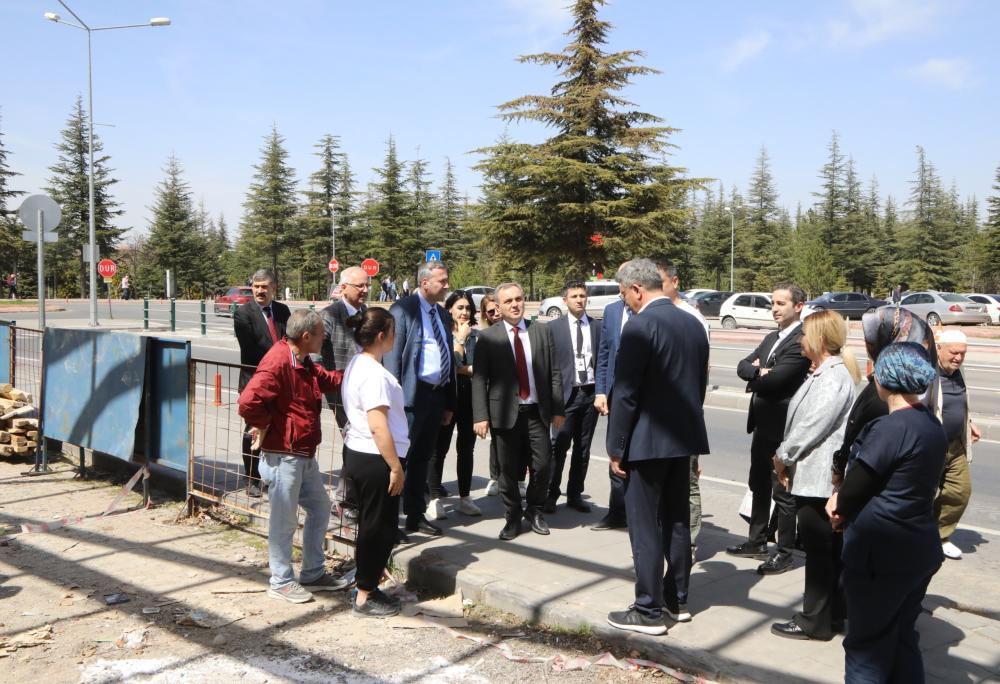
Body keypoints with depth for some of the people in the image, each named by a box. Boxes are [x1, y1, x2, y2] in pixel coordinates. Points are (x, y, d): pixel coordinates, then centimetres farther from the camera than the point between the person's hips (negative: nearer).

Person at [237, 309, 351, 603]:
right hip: (283, 455, -10)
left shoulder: (304, 362, 11)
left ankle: (314, 573, 31)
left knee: (320, 508, 18)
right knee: (284, 519, 2)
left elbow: (328, 380, 25)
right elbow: (248, 401, -32)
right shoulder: (278, 361, -22)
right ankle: (281, 582, 17)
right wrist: (264, 425, -16)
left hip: (305, 454, 10)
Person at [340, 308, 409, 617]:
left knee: (371, 525, 19)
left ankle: (367, 587, 30)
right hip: (374, 459, -10)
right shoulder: (375, 374, -21)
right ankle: (365, 597, 14)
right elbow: (378, 426, -24)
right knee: (379, 528, 3)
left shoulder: (356, 364, 10)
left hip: (356, 453, 10)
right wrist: (396, 467, -18)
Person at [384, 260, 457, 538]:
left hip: (437, 395, 7)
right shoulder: (402, 310, -8)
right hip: (413, 395, -7)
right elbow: (392, 357, -12)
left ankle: (416, 515, 27)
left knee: (422, 459, 16)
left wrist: (449, 403, 17)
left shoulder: (443, 315, 15)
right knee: (400, 457, -3)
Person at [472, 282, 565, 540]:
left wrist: (558, 409, 4)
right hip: (505, 413, -2)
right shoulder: (488, 337, -1)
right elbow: (478, 379, -3)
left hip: (537, 412, 2)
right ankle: (513, 517, 25)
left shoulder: (542, 331, 7)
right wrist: (480, 416, -10)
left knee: (543, 465, 1)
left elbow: (554, 372, 8)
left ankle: (534, 510, 27)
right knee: (508, 470, 6)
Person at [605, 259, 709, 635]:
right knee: (676, 521, 17)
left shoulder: (641, 326, -16)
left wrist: (616, 447, -10)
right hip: (684, 437, 8)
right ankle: (677, 600, 28)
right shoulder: (693, 324, 8)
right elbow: (700, 383, 14)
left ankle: (648, 611, 9)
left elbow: (625, 393, -17)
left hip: (647, 441, -8)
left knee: (645, 526, 1)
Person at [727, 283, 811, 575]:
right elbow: (743, 366, 7)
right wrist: (759, 371, -15)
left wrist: (755, 379, -4)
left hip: (782, 427, -9)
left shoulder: (801, 341, -17)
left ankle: (784, 553, 12)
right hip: (762, 424, 9)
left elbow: (775, 378, -24)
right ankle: (757, 541, 33)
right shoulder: (771, 338, 14)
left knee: (783, 491, 1)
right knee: (759, 486, 19)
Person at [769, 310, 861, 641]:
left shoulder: (833, 378, -18)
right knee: (828, 550, 16)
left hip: (818, 479, -10)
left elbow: (813, 425, -21)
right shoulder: (824, 374, 14)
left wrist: (782, 455, -9)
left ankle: (815, 622, 9)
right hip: (815, 476, 10)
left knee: (818, 551, 0)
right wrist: (787, 456, 11)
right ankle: (833, 615, 27)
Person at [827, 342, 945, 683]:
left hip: (881, 554, -8)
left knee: (868, 643, 6)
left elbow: (857, 486, -14)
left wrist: (840, 507, 7)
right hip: (921, 549, 8)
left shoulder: (889, 428, -21)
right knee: (903, 637, 20)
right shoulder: (933, 425, 6)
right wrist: (844, 500, -1)